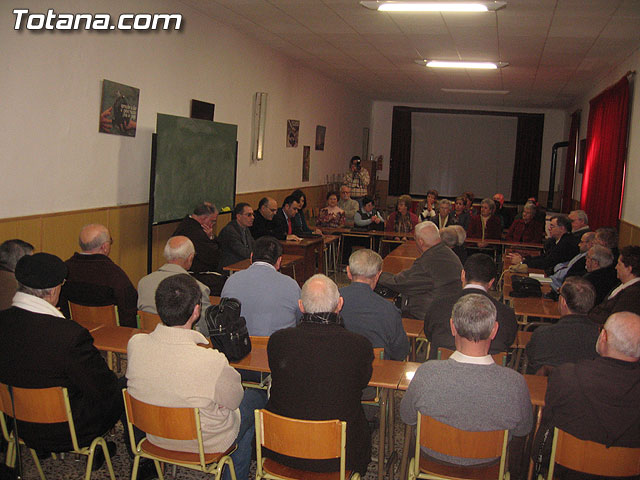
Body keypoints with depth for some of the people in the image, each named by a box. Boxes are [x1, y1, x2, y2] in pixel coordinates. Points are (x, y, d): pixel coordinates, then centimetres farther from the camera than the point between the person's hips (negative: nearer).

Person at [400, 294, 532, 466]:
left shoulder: (427, 374, -34)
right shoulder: (515, 383, -33)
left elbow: (407, 418, -13)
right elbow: (523, 430, -12)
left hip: (434, 459, -1)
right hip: (488, 467, 1)